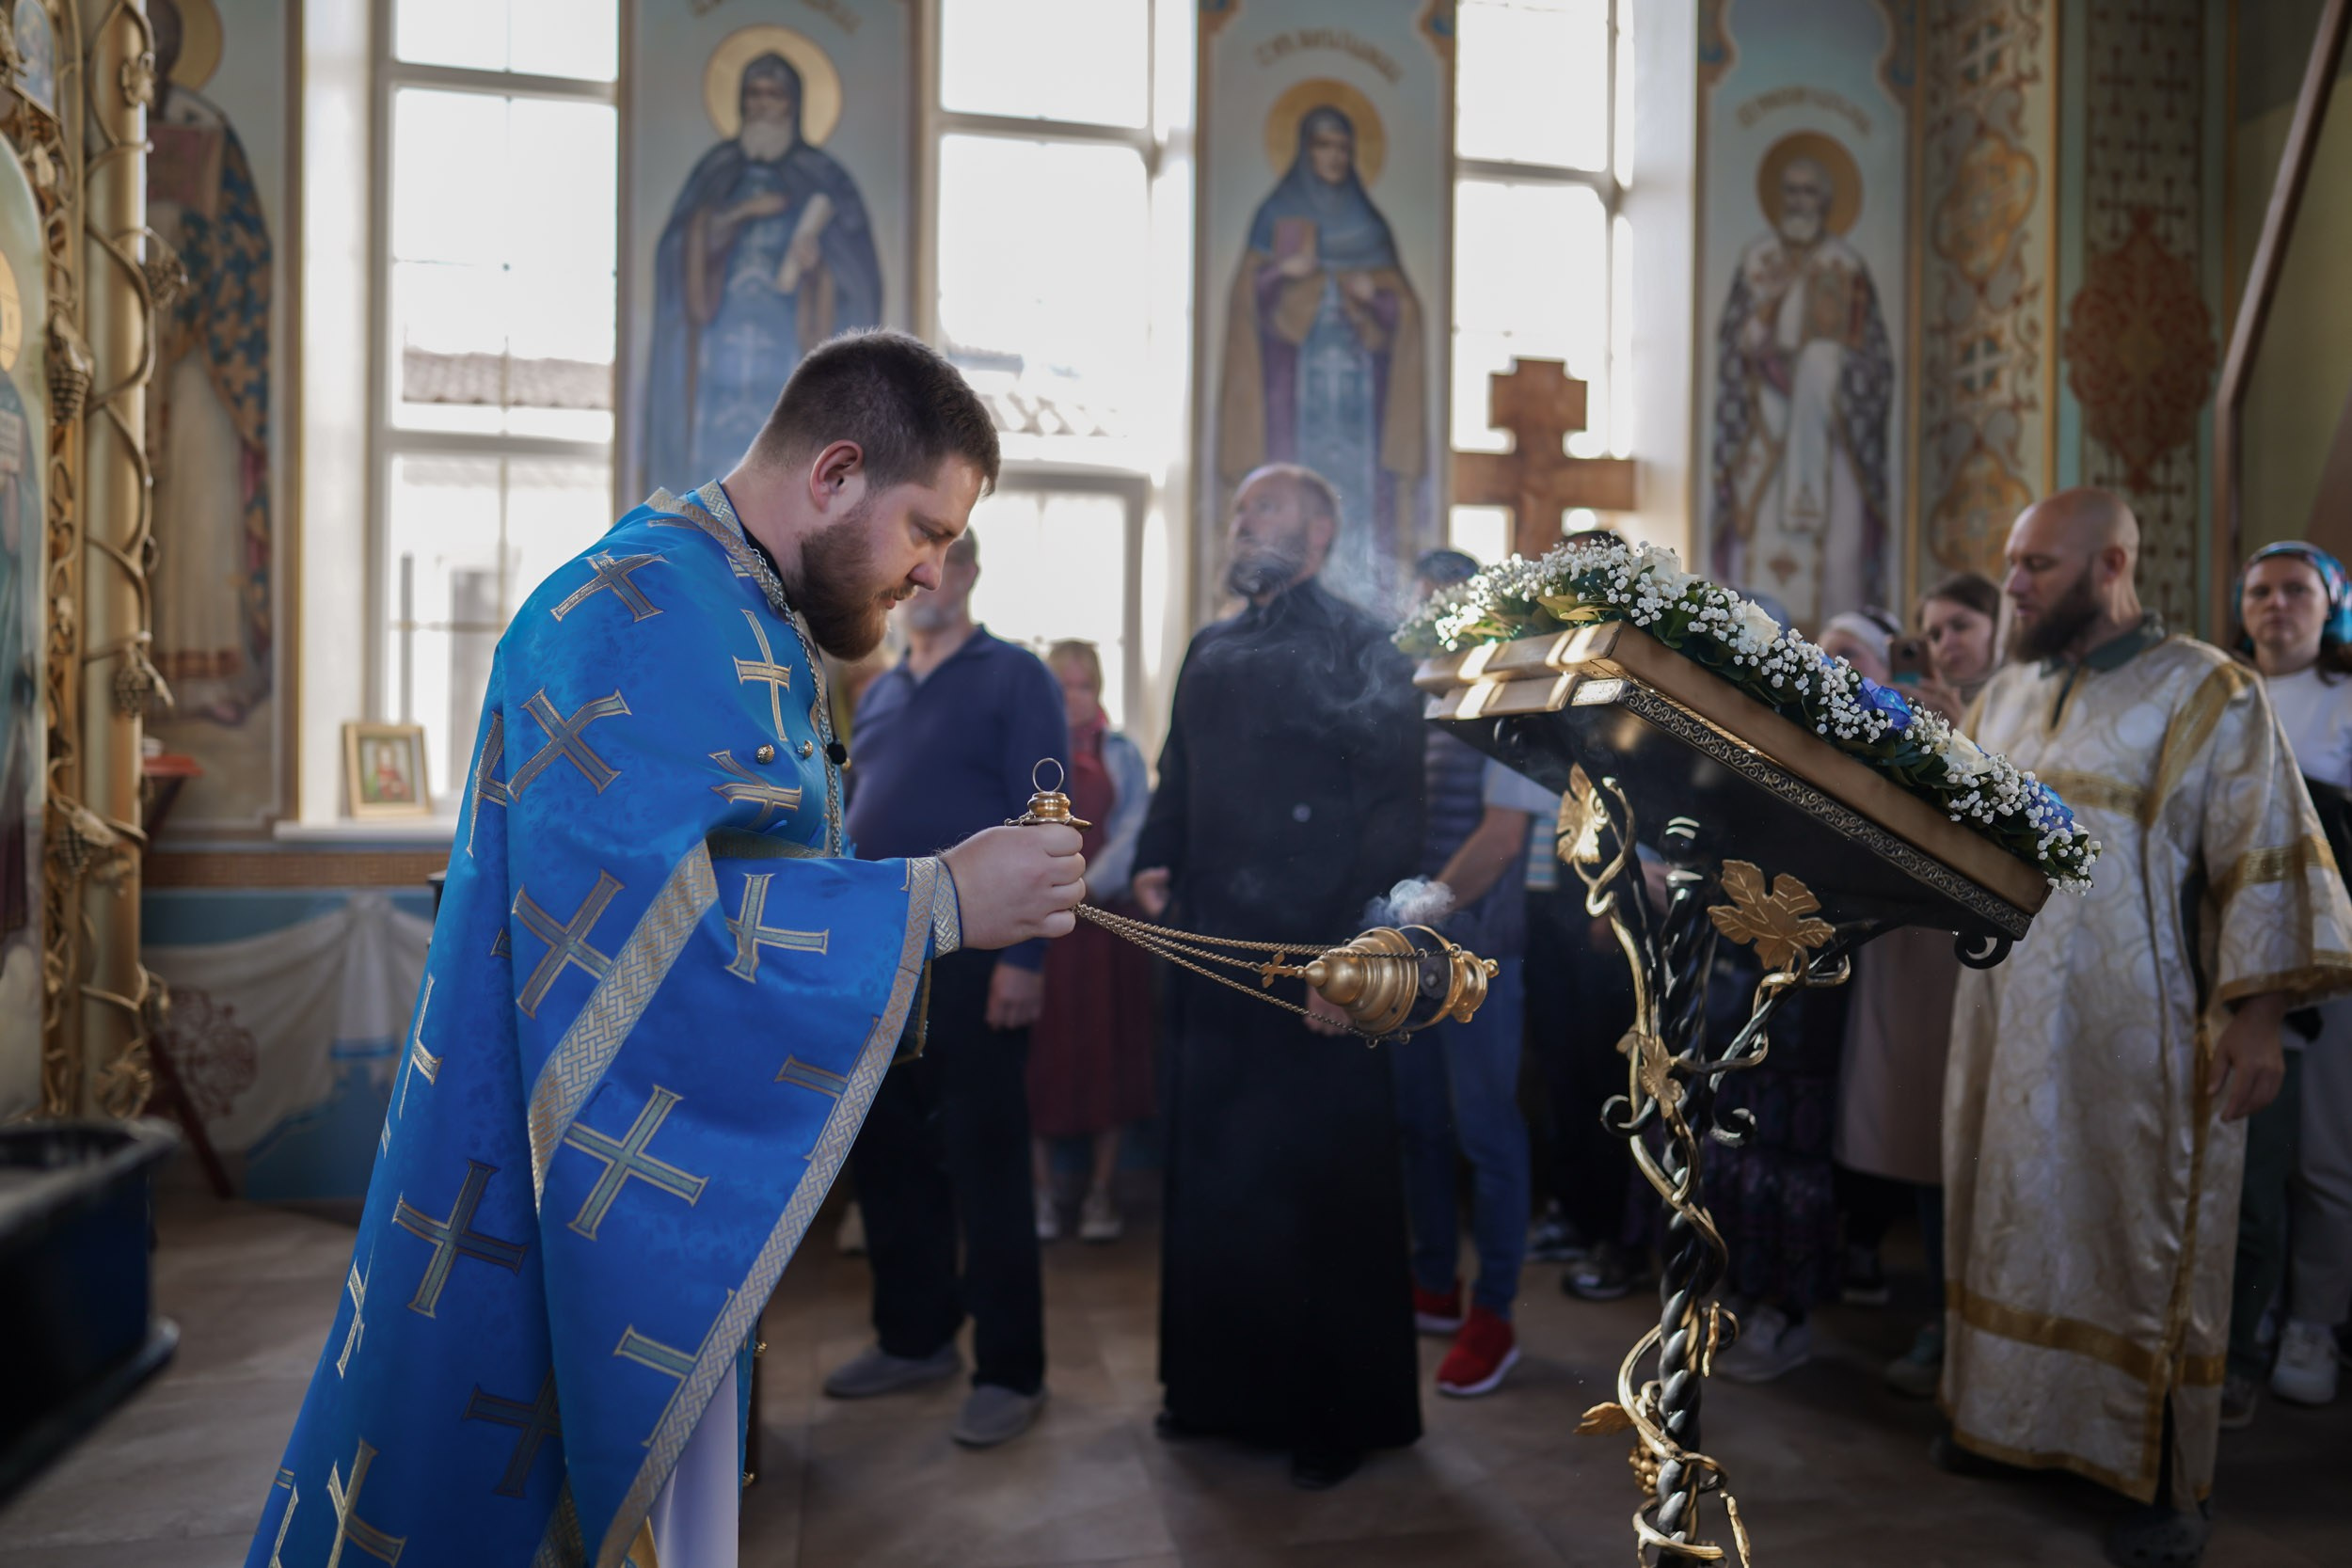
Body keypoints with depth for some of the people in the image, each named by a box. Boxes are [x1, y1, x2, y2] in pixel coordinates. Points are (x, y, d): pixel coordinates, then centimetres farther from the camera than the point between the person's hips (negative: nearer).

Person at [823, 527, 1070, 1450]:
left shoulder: (1013, 679, -4)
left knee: (984, 1163, -1)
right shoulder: (879, 693, 16)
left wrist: (1024, 957, -19)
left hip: (970, 956, -7)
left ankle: (1010, 1372, 11)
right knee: (884, 1152, 13)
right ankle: (914, 1338, 29)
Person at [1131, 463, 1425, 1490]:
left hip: (1311, 967, -7)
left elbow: (1391, 811, -14)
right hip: (1210, 954, 7)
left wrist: (1347, 956, -20)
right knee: (1209, 1173, 15)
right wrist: (1156, 858, 4)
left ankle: (1344, 1410, 20)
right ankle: (1219, 1379, 32)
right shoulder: (1210, 652, 15)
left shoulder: (1358, 651, -7)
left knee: (1323, 1186, 3)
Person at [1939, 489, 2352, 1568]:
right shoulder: (2003, 695, 11)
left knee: (2140, 1240, 4)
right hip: (2007, 1029, 5)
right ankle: (2013, 1416, 30)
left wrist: (2258, 1017, -15)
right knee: (2012, 1223, 13)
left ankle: (2165, 1479, 19)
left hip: (2135, 1039, -5)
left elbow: (2263, 857, -9)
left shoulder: (2204, 690, -6)